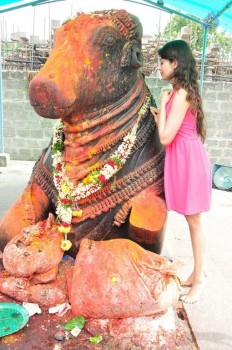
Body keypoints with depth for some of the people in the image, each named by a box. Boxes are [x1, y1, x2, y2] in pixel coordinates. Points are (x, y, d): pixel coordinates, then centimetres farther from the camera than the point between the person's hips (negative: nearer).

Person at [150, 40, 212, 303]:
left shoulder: (180, 94, -18)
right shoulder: (183, 92, 13)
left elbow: (166, 137, -21)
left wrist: (162, 105, -10)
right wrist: (158, 114, 10)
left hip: (188, 159, -10)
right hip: (183, 158, 10)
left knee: (194, 222, 2)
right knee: (192, 221, 16)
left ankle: (199, 279, 19)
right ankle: (197, 273, 31)